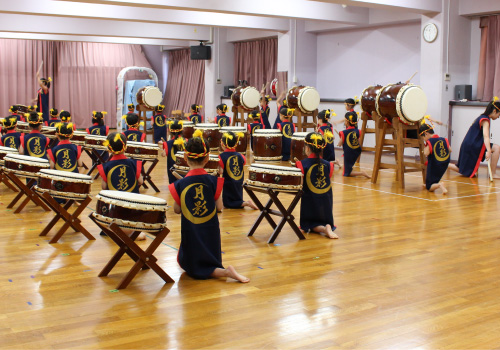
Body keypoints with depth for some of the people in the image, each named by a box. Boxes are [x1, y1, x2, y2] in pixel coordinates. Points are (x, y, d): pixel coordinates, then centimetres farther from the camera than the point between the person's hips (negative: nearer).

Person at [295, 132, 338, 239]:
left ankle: (324, 229, -17)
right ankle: (328, 227, -11)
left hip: (310, 202, -3)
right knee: (326, 221, 25)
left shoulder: (302, 165, -14)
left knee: (310, 224, 15)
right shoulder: (328, 165, -2)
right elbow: (328, 185, 7)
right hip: (326, 202, 3)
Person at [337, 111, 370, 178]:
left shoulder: (344, 133, -18)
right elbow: (358, 142, 6)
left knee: (347, 173, 2)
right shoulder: (357, 131, -5)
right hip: (356, 153, 6)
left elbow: (339, 144, -8)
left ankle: (362, 173, -19)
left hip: (348, 154, -6)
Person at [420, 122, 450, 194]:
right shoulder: (444, 140, 1)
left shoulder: (430, 142, -17)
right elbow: (450, 150, 6)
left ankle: (439, 185, -29)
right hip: (444, 166, 7)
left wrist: (425, 148, -6)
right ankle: (428, 184, 39)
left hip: (433, 168, -7)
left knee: (429, 188, 0)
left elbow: (426, 153, -26)